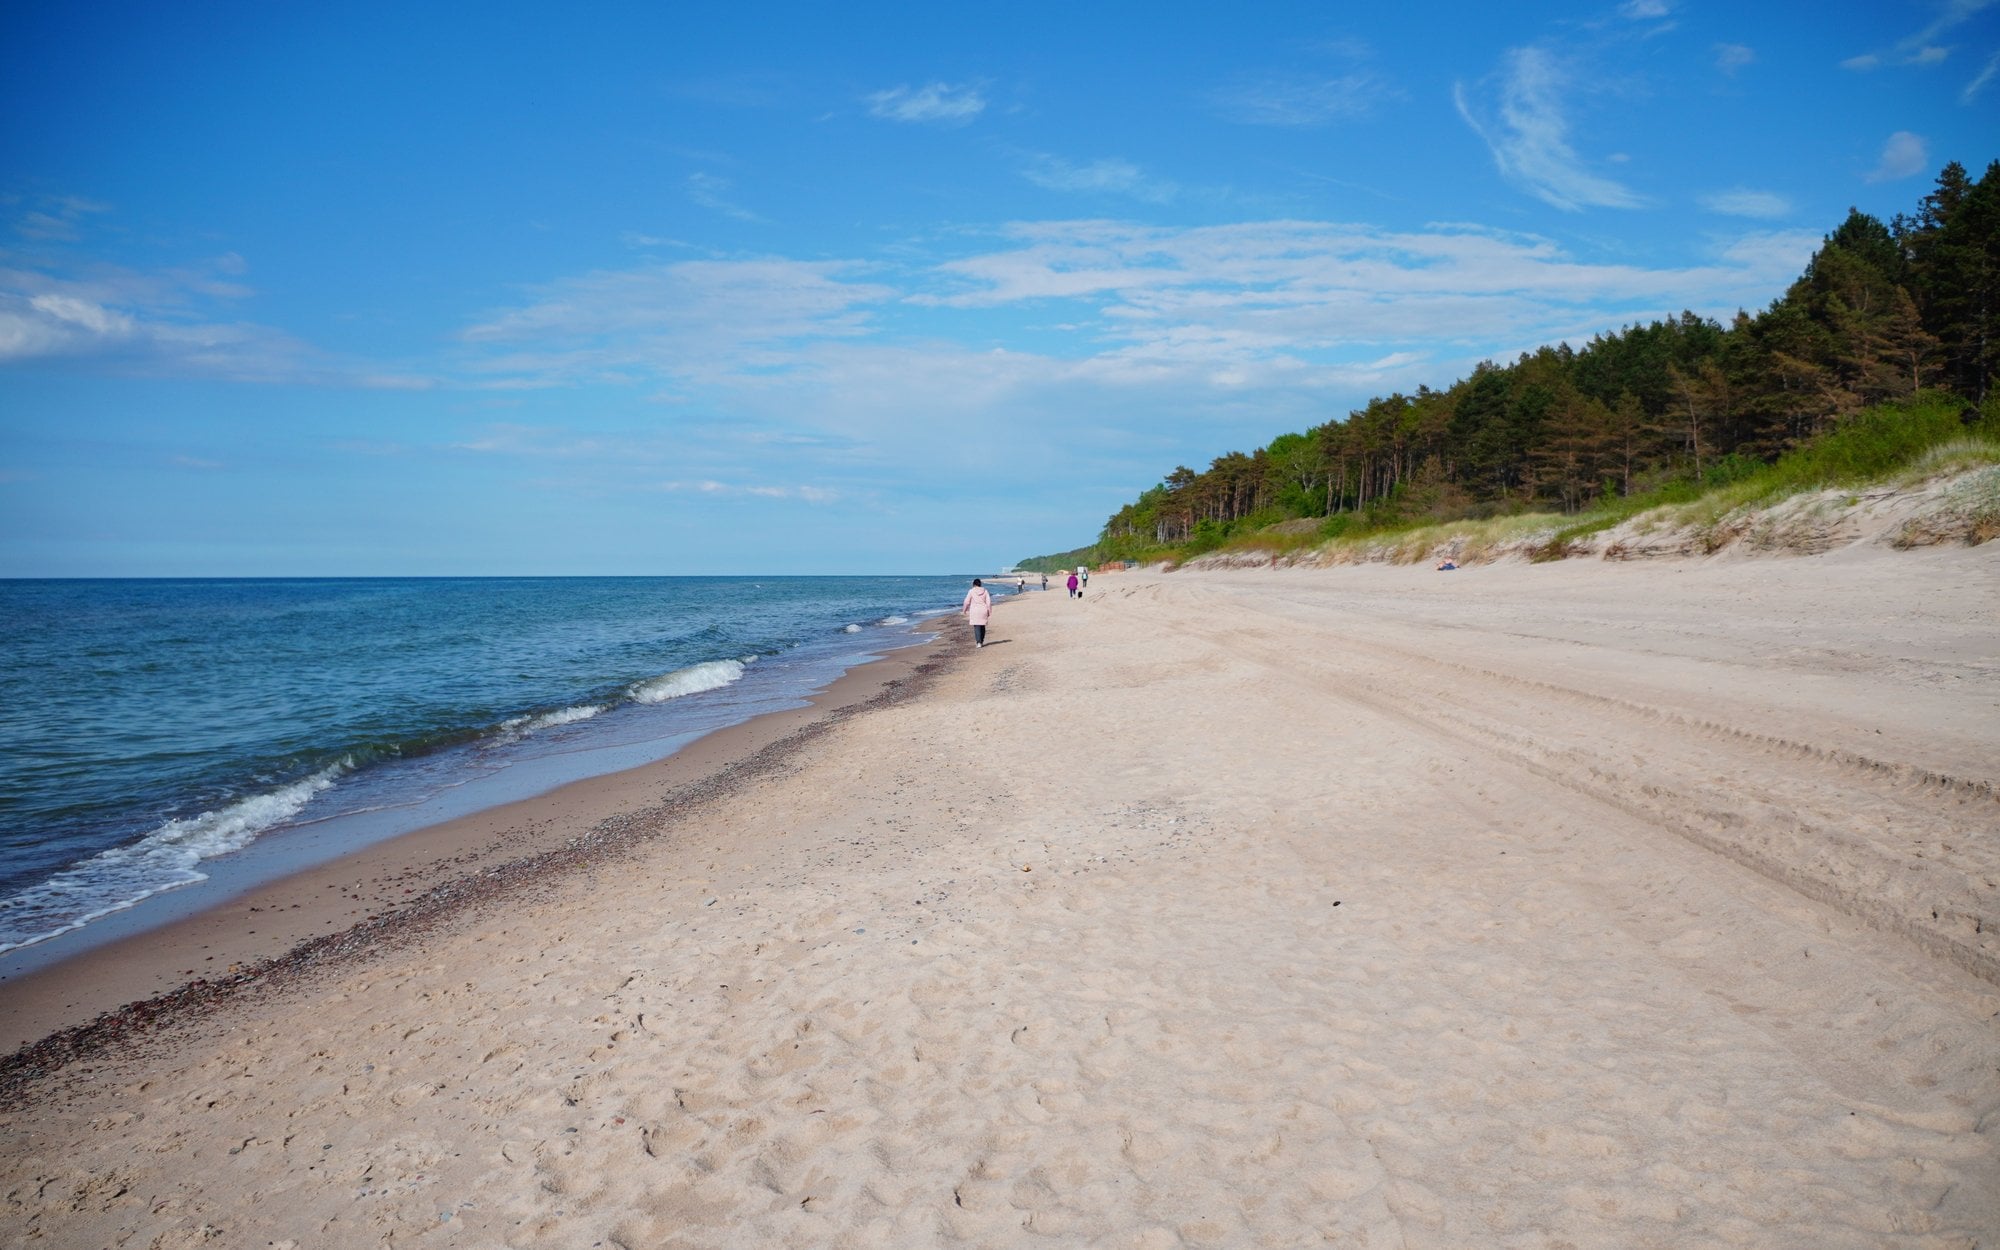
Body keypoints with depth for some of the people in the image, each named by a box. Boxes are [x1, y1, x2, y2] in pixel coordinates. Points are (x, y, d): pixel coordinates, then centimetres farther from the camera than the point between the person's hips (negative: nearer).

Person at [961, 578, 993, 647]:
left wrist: (964, 610, 12)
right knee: (982, 626, 15)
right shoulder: (985, 591, 3)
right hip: (983, 610, 3)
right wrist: (989, 612, 6)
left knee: (976, 627, -4)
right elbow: (988, 602, 0)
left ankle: (978, 642, -17)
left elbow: (967, 602, -3)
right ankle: (981, 641, 24)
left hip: (974, 611, -3)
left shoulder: (971, 591, -4)